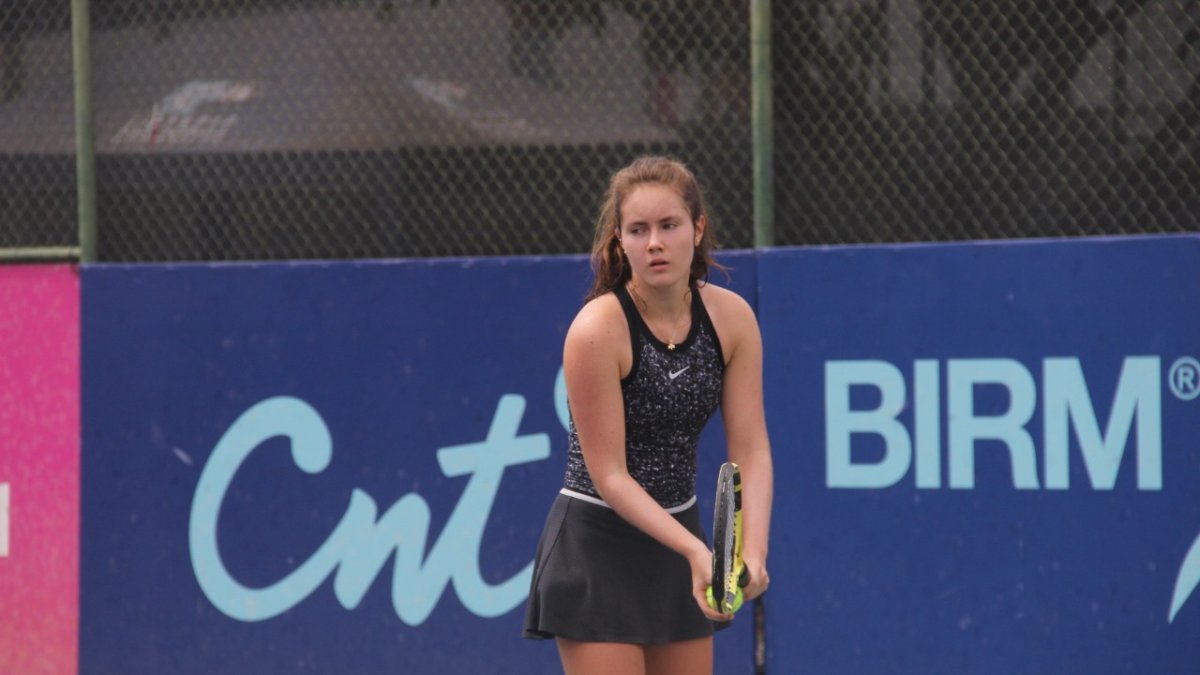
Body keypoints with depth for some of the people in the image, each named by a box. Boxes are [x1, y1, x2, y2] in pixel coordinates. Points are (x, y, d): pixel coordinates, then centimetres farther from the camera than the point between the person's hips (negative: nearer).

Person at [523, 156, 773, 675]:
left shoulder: (732, 318, -6)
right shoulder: (596, 330, -21)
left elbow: (750, 449, -9)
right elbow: (609, 476, -19)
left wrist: (752, 550, -25)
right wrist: (696, 550, -29)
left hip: (678, 538, 6)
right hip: (597, 549, -6)